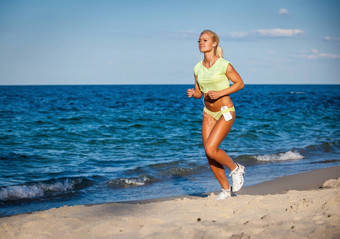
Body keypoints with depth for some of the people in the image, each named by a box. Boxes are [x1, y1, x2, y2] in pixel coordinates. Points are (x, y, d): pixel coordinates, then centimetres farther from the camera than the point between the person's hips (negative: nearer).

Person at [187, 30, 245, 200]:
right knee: (210, 155, 3)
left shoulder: (224, 65, -14)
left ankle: (236, 169, 9)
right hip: (208, 113, 6)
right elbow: (199, 93, 11)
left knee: (210, 149, -19)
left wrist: (220, 93, -18)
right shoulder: (198, 68, 3)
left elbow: (240, 83, -6)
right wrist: (192, 93, -12)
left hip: (225, 112, -6)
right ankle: (226, 190, 21)